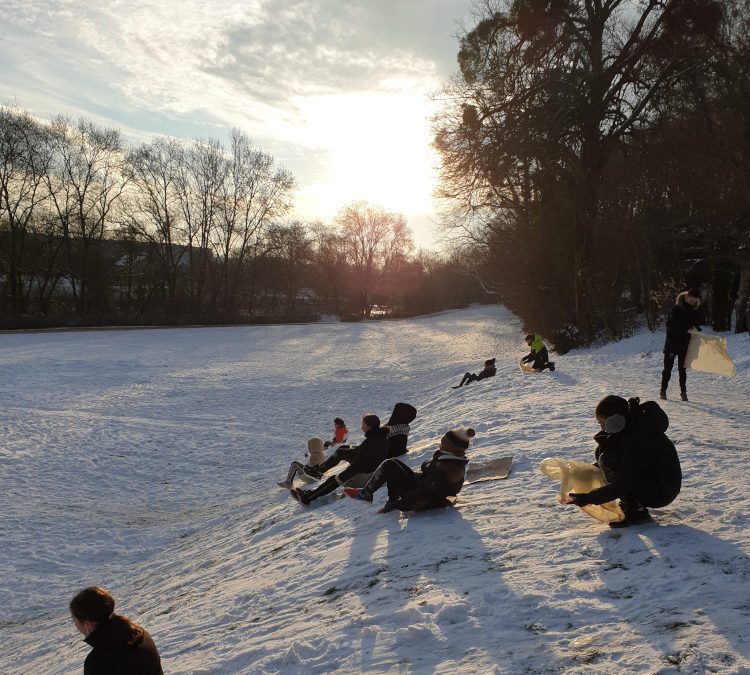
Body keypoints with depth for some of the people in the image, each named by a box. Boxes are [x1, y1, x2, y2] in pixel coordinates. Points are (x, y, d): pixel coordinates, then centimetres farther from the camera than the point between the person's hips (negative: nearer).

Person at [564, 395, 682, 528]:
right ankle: (629, 504, 3)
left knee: (607, 460, -23)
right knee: (602, 451, 1)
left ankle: (636, 512, -13)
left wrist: (588, 498, -26)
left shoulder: (636, 439, -29)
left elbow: (621, 486, -29)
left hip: (662, 492, -10)